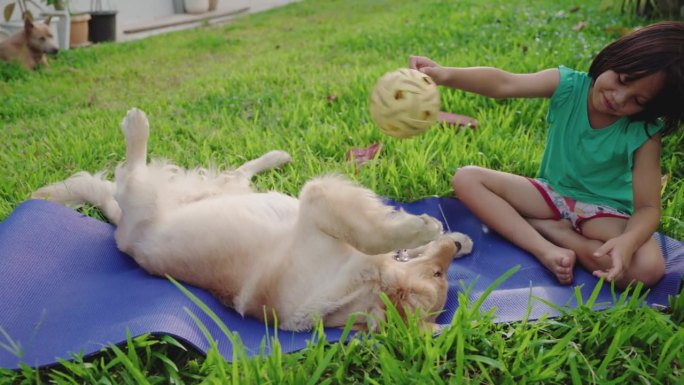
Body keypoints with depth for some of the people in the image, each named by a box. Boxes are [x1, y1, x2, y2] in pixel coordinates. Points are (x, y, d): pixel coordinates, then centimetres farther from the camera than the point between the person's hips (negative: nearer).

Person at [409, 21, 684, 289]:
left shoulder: (644, 133, -19)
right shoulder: (568, 85, -16)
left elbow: (648, 208, -20)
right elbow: (503, 84, -34)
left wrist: (628, 241, -44)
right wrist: (446, 75, -53)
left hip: (603, 210, -2)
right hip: (551, 193, 3)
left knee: (648, 268, -32)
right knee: (466, 179, -16)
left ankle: (542, 227, -17)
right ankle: (548, 251, -27)